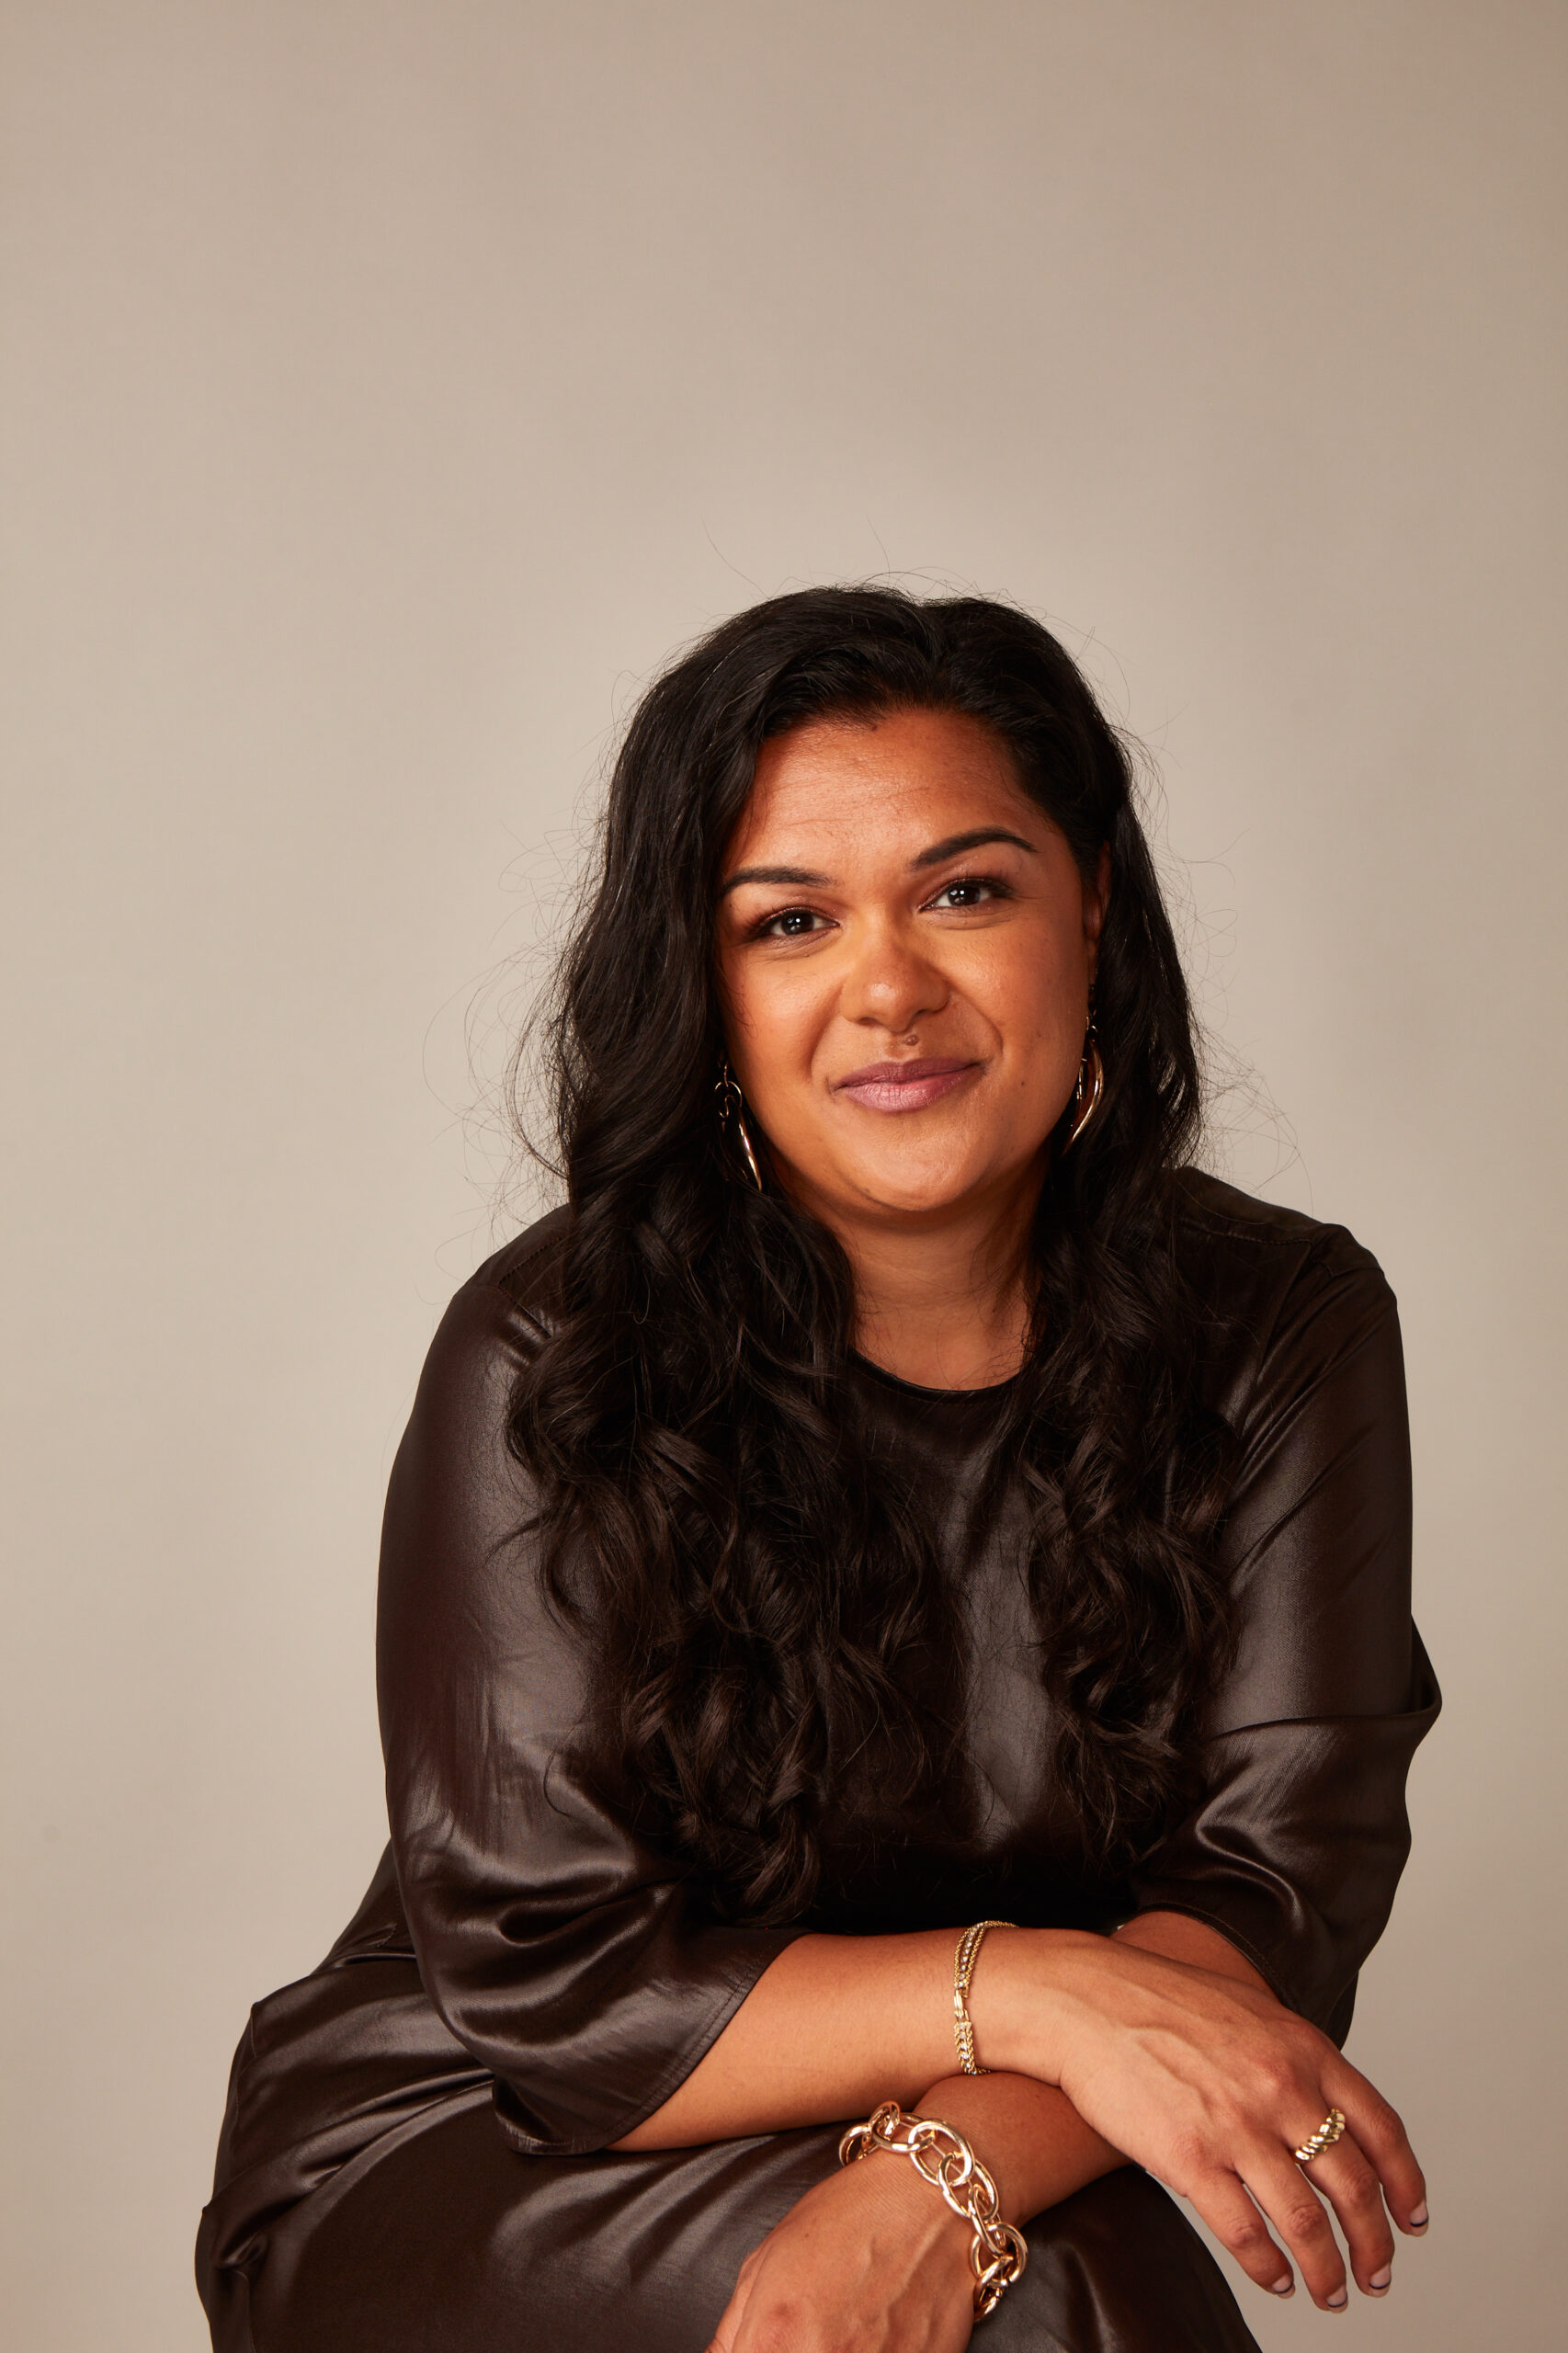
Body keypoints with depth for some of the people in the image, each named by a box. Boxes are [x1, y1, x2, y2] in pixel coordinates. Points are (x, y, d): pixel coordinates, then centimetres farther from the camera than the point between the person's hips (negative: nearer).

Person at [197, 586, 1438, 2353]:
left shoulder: (1283, 1331, -7)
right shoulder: (550, 1363, -16)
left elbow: (1281, 1890, -11)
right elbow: (554, 1992, -15)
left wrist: (948, 2177, -28)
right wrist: (1032, 1989, -27)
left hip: (1011, 2165, 3)